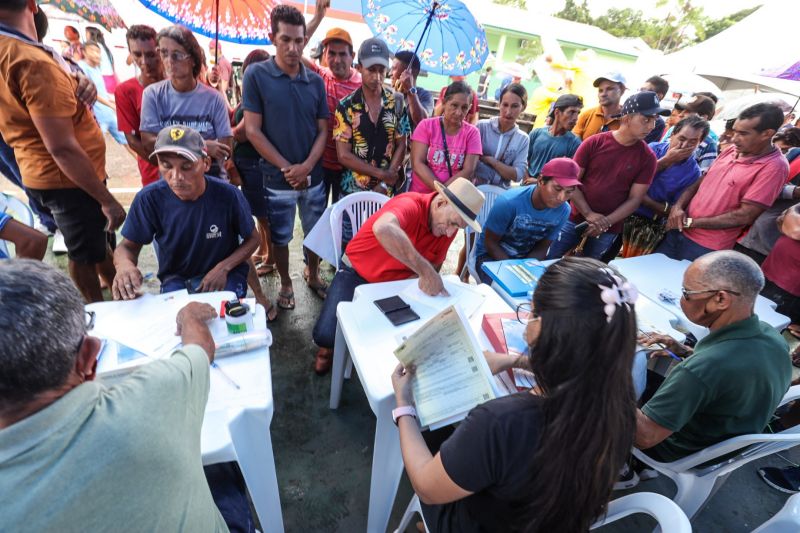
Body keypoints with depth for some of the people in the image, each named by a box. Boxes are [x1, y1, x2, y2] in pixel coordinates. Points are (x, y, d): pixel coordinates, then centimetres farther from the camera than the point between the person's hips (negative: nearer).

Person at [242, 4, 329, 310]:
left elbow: (323, 130, 3)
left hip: (314, 176, 3)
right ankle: (285, 284, 31)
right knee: (280, 236, 10)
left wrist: (306, 166, -12)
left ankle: (312, 275, 38)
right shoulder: (256, 75, -5)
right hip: (277, 178, -3)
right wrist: (287, 168, -13)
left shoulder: (316, 81, 4)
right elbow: (253, 130, -8)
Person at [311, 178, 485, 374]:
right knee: (326, 334, -22)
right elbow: (382, 229, -55)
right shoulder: (410, 205, -30)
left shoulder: (448, 228, -8)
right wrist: (424, 270, -52)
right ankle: (330, 346, 17)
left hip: (397, 282, 6)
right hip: (357, 273, -5)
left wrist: (430, 278, -19)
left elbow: (433, 267, 4)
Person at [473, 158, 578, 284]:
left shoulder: (563, 210, -13)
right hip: (491, 255, -4)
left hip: (527, 258, 5)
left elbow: (542, 248, -2)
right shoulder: (509, 202, -27)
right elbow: (491, 243, -17)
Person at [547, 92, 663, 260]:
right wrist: (589, 214, -16)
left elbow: (634, 199, -4)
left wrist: (606, 222, -17)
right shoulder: (594, 143, -7)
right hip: (574, 219, 0)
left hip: (609, 230, 1)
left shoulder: (647, 157, -4)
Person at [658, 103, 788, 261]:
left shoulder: (773, 167, -15)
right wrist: (678, 206, -8)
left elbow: (745, 216, -18)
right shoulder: (731, 150, 5)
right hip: (679, 229, 6)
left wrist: (690, 222, -16)